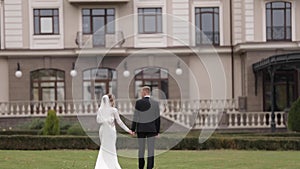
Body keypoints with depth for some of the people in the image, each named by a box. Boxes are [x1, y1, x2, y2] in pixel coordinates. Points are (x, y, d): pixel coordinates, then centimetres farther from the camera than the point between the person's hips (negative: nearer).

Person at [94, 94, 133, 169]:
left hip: (102, 131, 4)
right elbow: (119, 122, -5)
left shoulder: (100, 110, 0)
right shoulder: (113, 110, -9)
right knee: (110, 149, 2)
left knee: (104, 148, 14)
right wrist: (128, 130, 2)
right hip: (110, 131, -4)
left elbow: (98, 120, -4)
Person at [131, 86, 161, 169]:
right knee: (151, 150, 0)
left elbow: (135, 116, -4)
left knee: (141, 149, 10)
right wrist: (157, 130, 8)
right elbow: (157, 118, 2)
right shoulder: (155, 103, 1)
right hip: (151, 129, 0)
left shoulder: (138, 102, -4)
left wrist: (133, 129, 1)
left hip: (140, 129, 0)